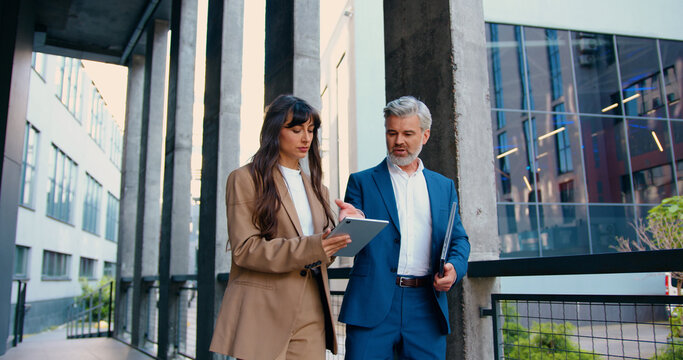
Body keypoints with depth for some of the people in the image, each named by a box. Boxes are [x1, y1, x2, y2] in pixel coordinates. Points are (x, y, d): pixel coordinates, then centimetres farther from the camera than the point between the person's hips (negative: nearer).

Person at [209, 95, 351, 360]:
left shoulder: (315, 187, 19)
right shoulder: (245, 179, 1)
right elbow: (244, 249, -10)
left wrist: (334, 244, -5)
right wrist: (310, 247, -20)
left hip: (311, 313, 5)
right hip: (265, 312, -5)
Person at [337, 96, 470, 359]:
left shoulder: (444, 186, 15)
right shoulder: (362, 182, 7)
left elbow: (459, 239, 16)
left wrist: (455, 267, -6)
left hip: (426, 308, 3)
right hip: (373, 305, -2)